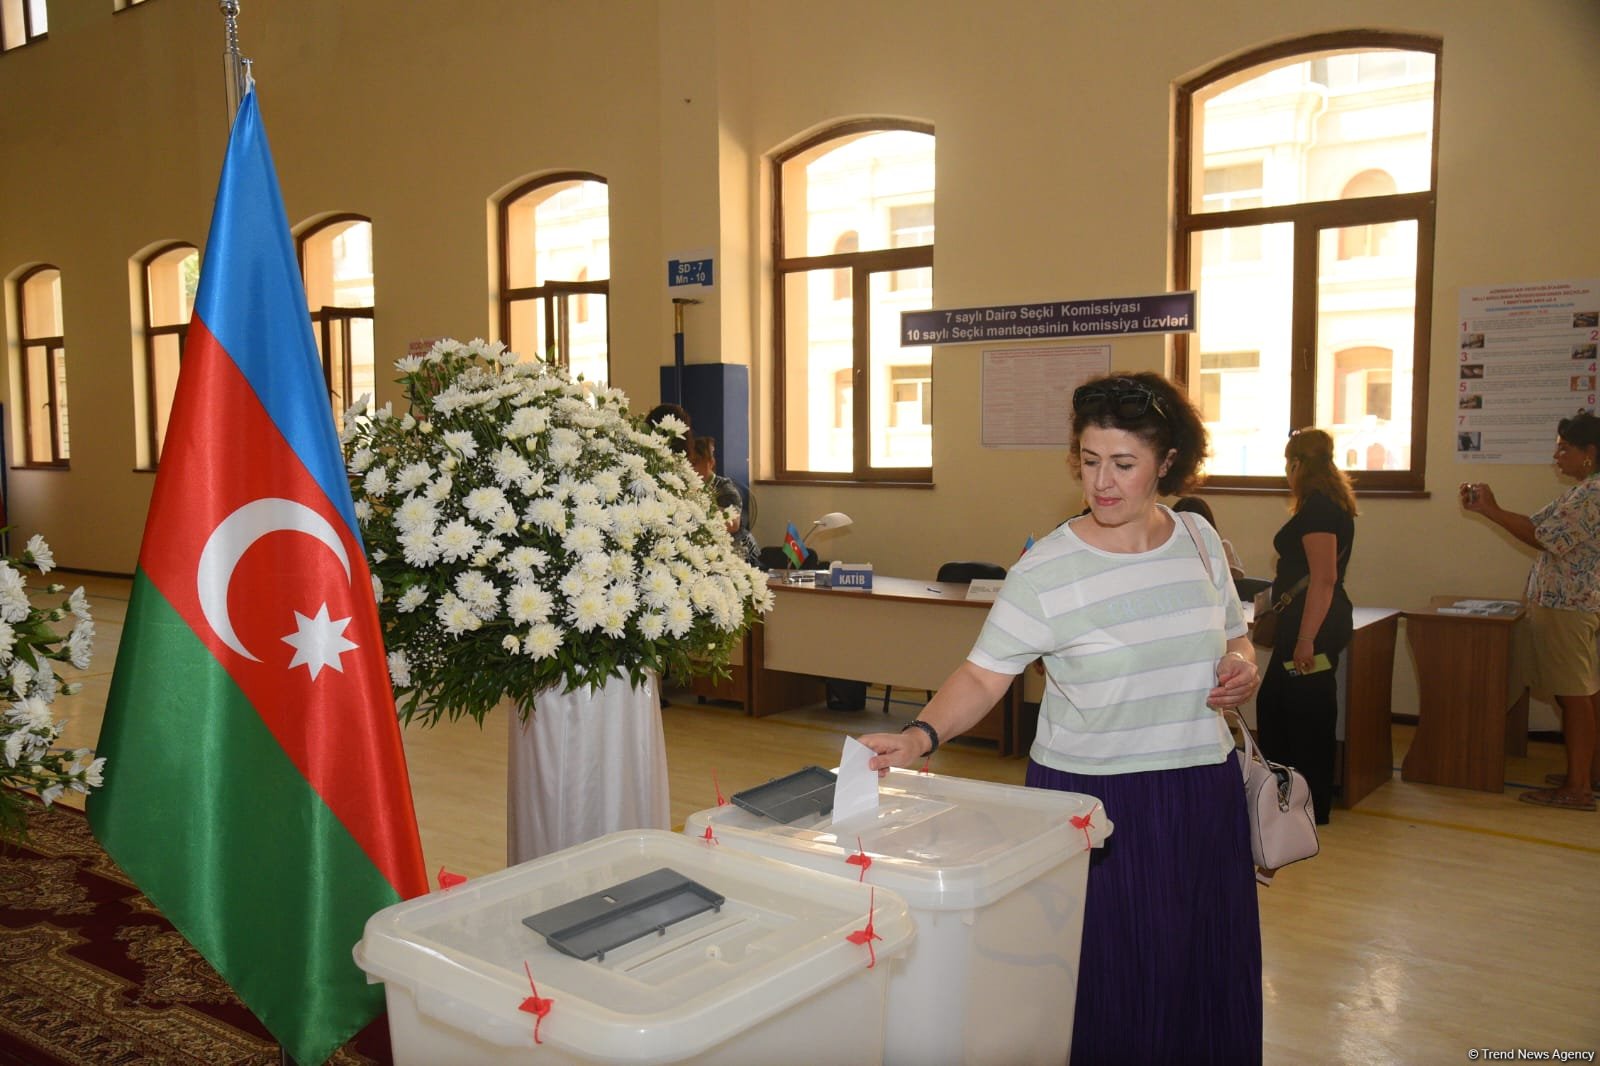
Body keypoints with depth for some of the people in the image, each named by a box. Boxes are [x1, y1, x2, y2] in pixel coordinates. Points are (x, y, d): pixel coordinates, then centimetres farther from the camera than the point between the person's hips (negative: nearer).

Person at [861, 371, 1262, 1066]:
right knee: (1104, 988, 2)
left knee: (1205, 979, 14)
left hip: (1203, 798, 5)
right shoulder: (1045, 572, -13)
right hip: (1090, 798, -4)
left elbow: (1233, 637, 17)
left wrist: (1242, 667, -5)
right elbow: (982, 675, -15)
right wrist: (921, 735, -31)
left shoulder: (1199, 541, 2)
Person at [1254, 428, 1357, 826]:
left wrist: (1306, 639, -26)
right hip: (1312, 624, 11)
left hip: (1313, 626, -11)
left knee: (1307, 715, -2)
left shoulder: (1318, 508, -18)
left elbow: (1323, 578, -25)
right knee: (1272, 704, 16)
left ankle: (1313, 808, 9)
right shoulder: (1329, 503, 14)